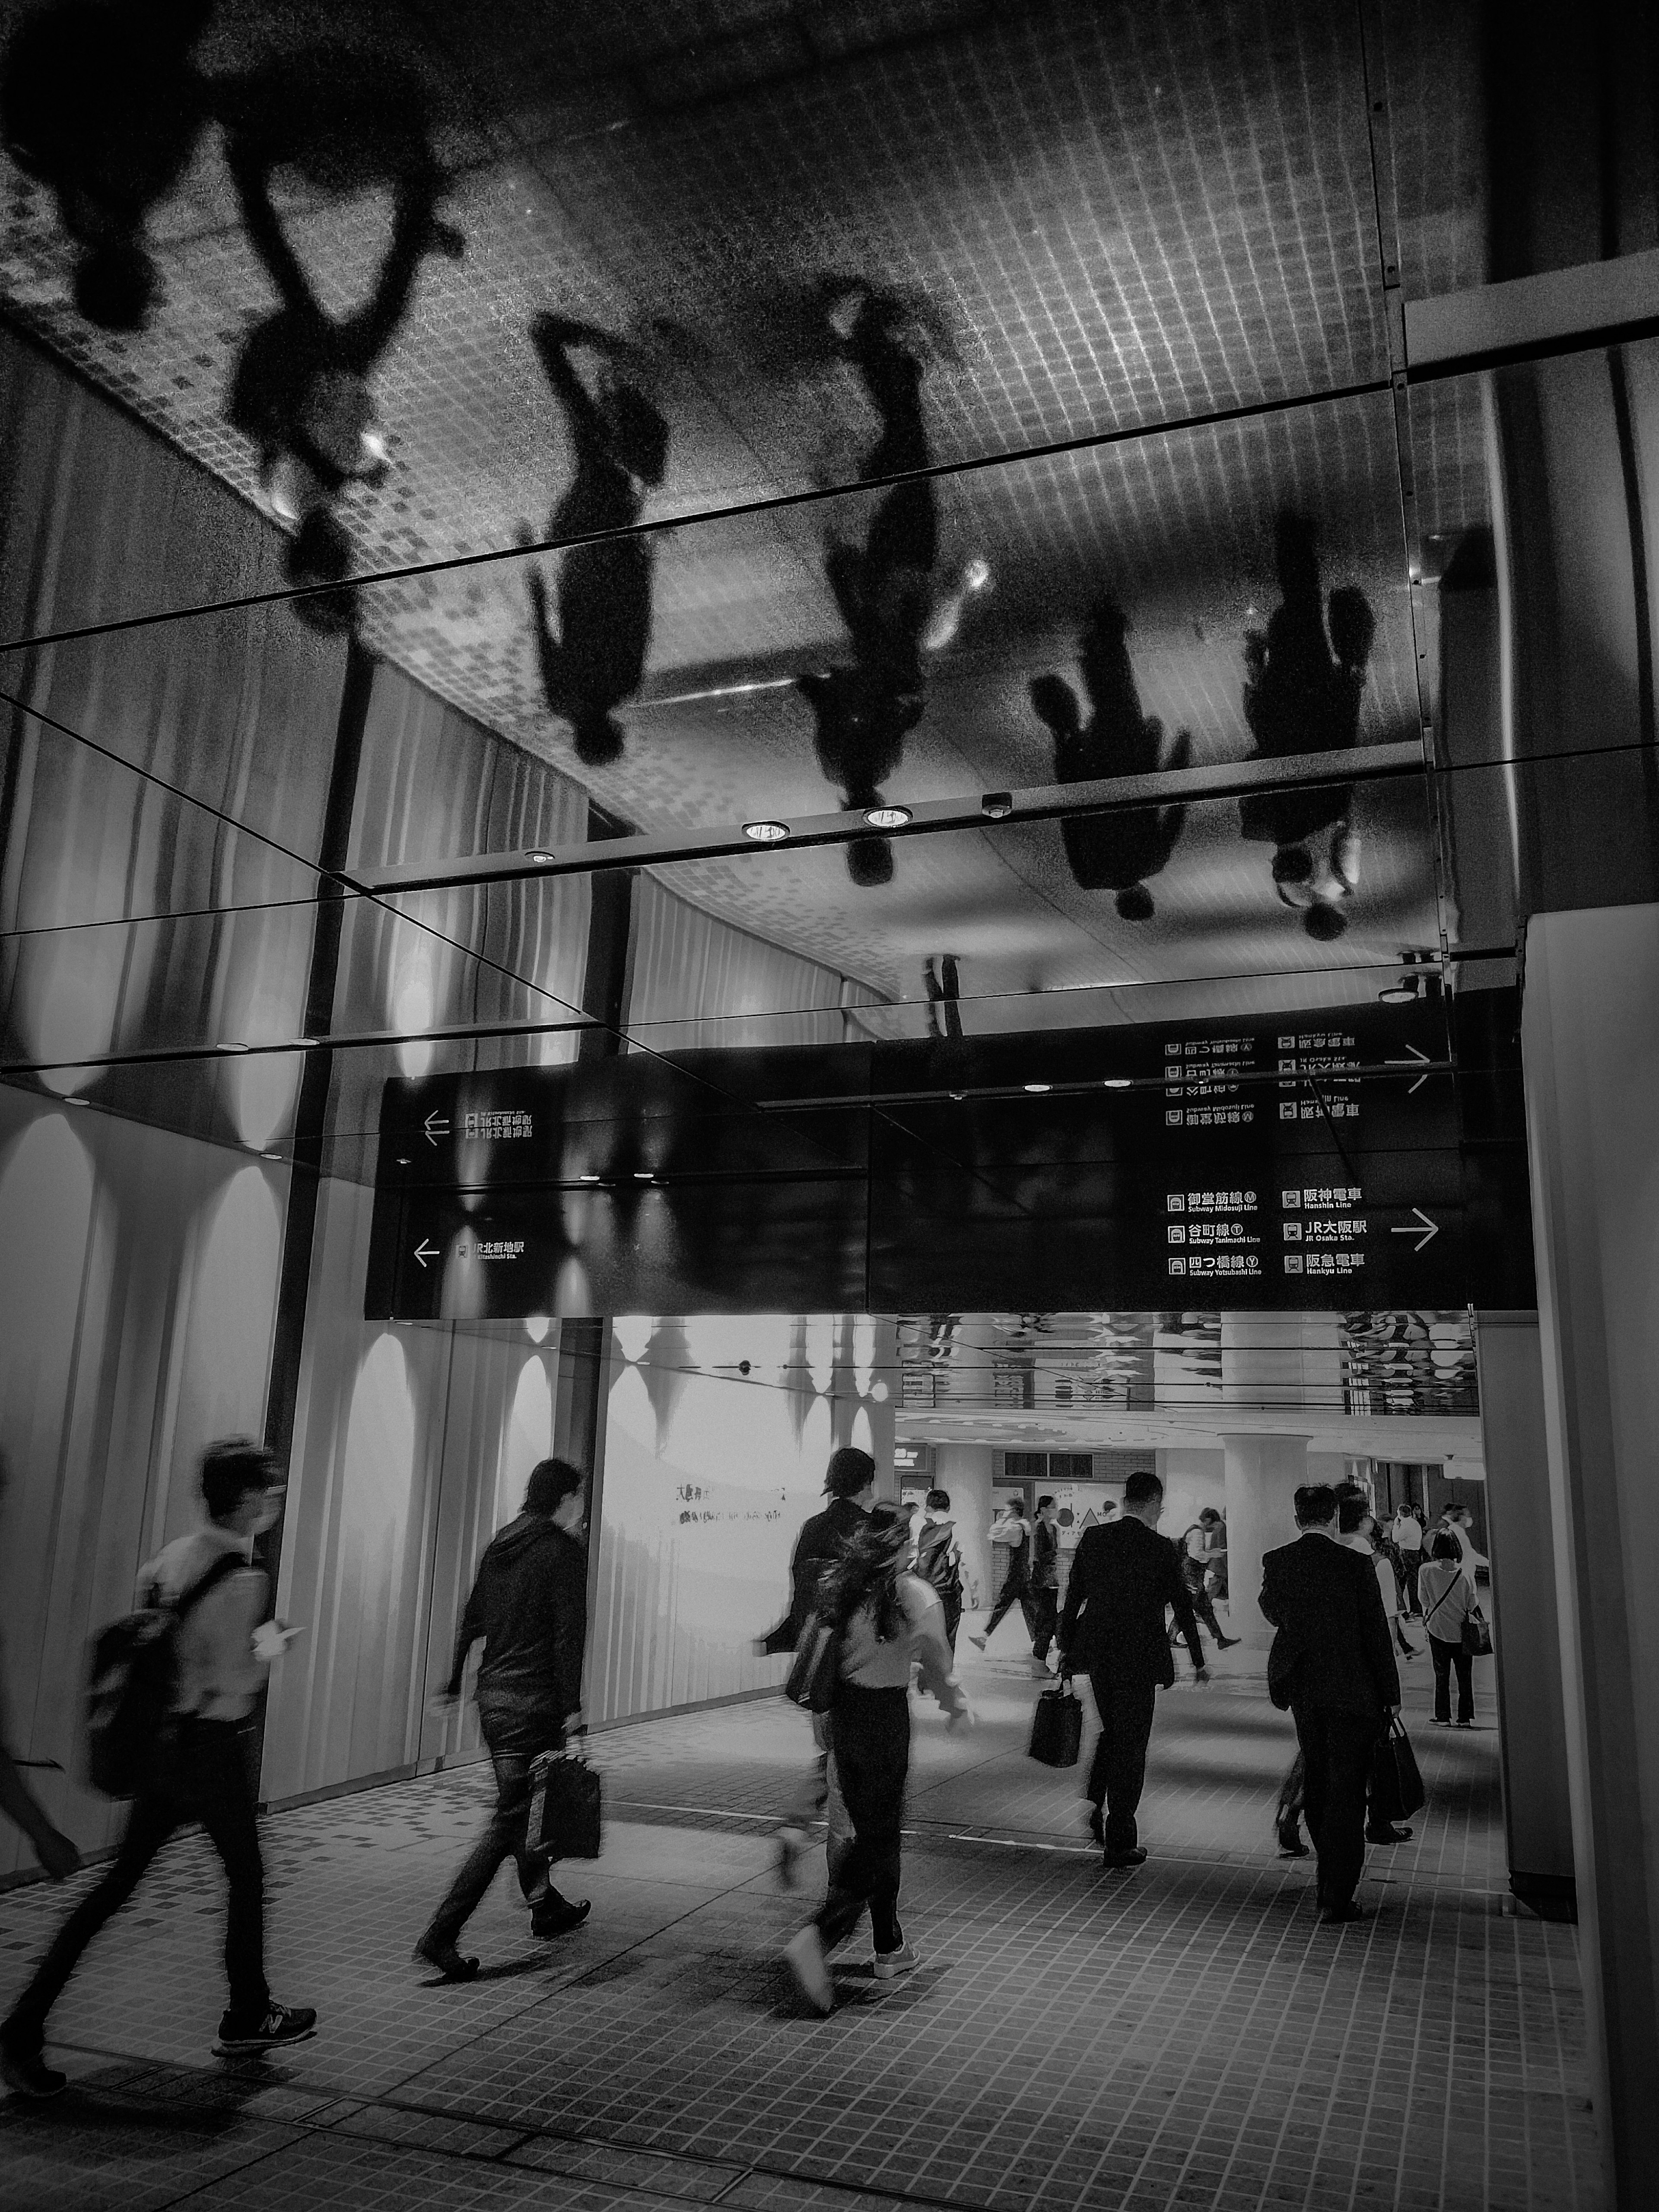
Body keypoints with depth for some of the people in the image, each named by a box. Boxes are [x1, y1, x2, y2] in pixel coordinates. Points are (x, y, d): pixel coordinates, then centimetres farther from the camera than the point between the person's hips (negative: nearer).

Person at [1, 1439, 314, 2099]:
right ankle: (249, 2017, 29)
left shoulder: (173, 1554, 2)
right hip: (211, 1747, -7)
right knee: (247, 1877, 13)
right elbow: (230, 1693, -24)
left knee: (119, 1880, 14)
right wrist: (266, 1650, -6)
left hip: (160, 1742, 7)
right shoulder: (244, 1579, -22)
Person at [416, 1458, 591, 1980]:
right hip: (535, 1698, -8)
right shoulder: (565, 1549, -11)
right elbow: (568, 1632, -16)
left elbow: (471, 1621, 16)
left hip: (492, 1694, 8)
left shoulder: (500, 1545, 12)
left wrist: (452, 1684, 23)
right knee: (510, 1820, -3)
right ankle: (440, 1935, -6)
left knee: (522, 1806, 20)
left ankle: (546, 1907, 34)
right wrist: (572, 1703, -16)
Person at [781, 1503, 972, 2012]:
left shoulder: (835, 1585, -2)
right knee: (878, 1837, 4)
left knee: (874, 1831, 19)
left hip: (840, 1710, 5)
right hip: (885, 1716, -5)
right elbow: (937, 1668, -3)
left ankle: (891, 1948, 30)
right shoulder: (917, 1596, -12)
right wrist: (961, 1707, 15)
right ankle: (817, 1938, -14)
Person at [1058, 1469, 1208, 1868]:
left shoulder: (1091, 1538, -1)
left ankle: (1096, 1807, 14)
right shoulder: (1161, 1548, -11)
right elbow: (1182, 1606, -4)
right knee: (1131, 1745, 7)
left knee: (1112, 1731, 24)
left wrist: (1066, 1648, 14)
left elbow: (1073, 1597, 4)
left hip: (1097, 1653, 4)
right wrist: (1199, 1661, 8)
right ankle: (1120, 1842, 12)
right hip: (1138, 1656, -4)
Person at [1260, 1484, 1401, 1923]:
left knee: (1318, 1782, 21)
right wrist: (1391, 1694, 0)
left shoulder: (1276, 1563, -5)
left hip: (1303, 1689, 4)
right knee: (1347, 1790, 3)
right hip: (1353, 1691, -4)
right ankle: (1337, 1896, 2)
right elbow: (1377, 1634, -9)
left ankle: (1330, 1879, 35)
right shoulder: (1356, 1566, -14)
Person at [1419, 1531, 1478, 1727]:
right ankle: (1466, 1717, 13)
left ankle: (1443, 1718, 10)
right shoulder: (1464, 1572, -10)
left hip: (1438, 1629, -1)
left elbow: (1423, 1599, 0)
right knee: (1465, 1675, 12)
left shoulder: (1426, 1570, -11)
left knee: (1442, 1675, 9)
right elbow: (1472, 1604, -3)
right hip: (1461, 1630, 1)